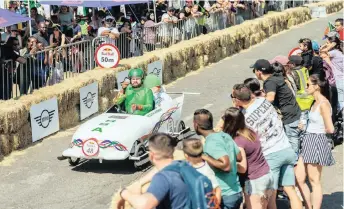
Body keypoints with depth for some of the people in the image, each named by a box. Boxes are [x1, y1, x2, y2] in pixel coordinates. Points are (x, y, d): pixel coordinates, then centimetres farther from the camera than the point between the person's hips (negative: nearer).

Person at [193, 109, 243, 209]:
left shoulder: (211, 143, -20)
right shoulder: (225, 135, 5)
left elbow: (226, 166, -28)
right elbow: (239, 157, 16)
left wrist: (205, 157, -20)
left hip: (224, 197, -8)